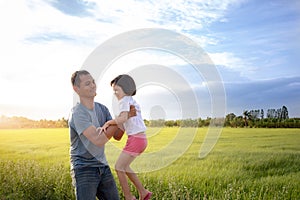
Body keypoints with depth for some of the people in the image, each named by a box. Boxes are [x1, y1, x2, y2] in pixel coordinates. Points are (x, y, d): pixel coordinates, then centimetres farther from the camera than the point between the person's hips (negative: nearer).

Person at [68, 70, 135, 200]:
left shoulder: (102, 109, 6)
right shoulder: (77, 113, -17)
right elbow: (98, 140, -25)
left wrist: (127, 116, -12)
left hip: (103, 167, 7)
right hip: (84, 169, -7)